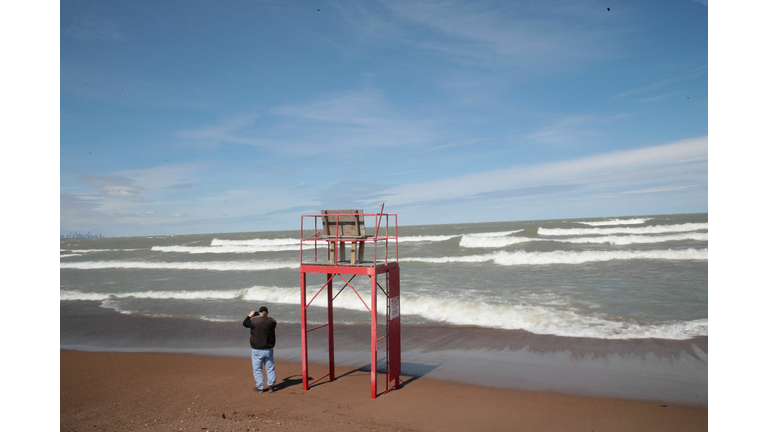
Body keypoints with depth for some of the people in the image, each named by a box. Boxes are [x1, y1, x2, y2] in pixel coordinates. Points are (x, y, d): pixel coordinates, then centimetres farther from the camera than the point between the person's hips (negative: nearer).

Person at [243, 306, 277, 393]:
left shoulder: (253, 321, -11)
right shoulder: (271, 321, -6)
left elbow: (244, 323, 7)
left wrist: (249, 316, 23)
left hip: (257, 350, -2)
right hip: (269, 349, 2)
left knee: (257, 369, 8)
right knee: (270, 368, 14)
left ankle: (260, 387, 11)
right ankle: (271, 385, 14)